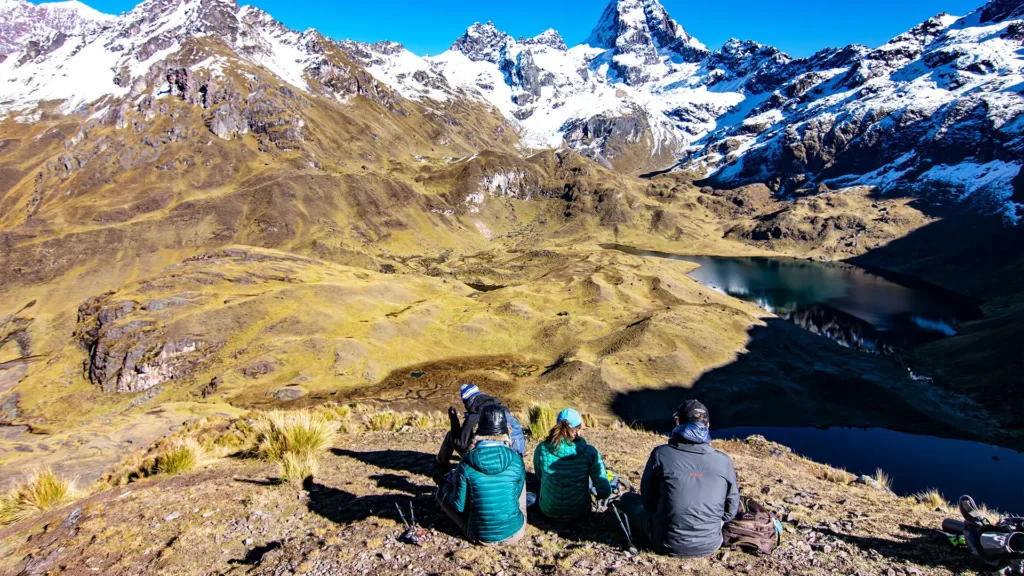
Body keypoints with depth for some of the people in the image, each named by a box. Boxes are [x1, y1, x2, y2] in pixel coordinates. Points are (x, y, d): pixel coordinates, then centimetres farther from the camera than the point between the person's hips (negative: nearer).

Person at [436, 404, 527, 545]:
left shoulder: (467, 463, -15)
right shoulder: (516, 460, -11)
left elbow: (459, 505, -6)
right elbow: (516, 495, 5)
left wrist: (447, 487, 15)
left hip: (481, 536, -1)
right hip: (514, 533, 1)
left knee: (442, 492, 16)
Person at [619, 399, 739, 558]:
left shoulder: (661, 454, -13)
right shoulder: (724, 461, -7)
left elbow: (648, 500, -3)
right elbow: (731, 510, 2)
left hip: (668, 544, -2)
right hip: (710, 545, 2)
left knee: (628, 498, 19)